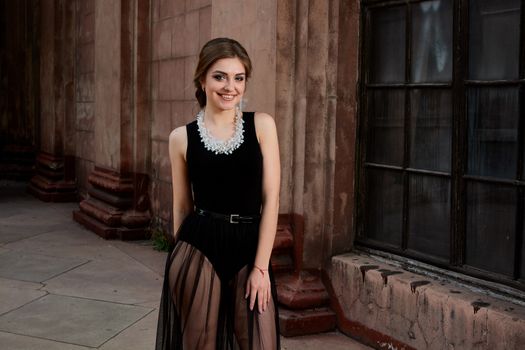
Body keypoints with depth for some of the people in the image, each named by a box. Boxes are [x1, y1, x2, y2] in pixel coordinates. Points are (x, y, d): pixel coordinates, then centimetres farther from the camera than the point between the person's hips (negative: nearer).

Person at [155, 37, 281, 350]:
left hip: (249, 249, 0)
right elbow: (182, 207, 9)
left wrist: (261, 266, -7)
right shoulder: (182, 137, 1)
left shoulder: (262, 125, 0)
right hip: (198, 251, 0)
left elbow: (271, 198, -3)